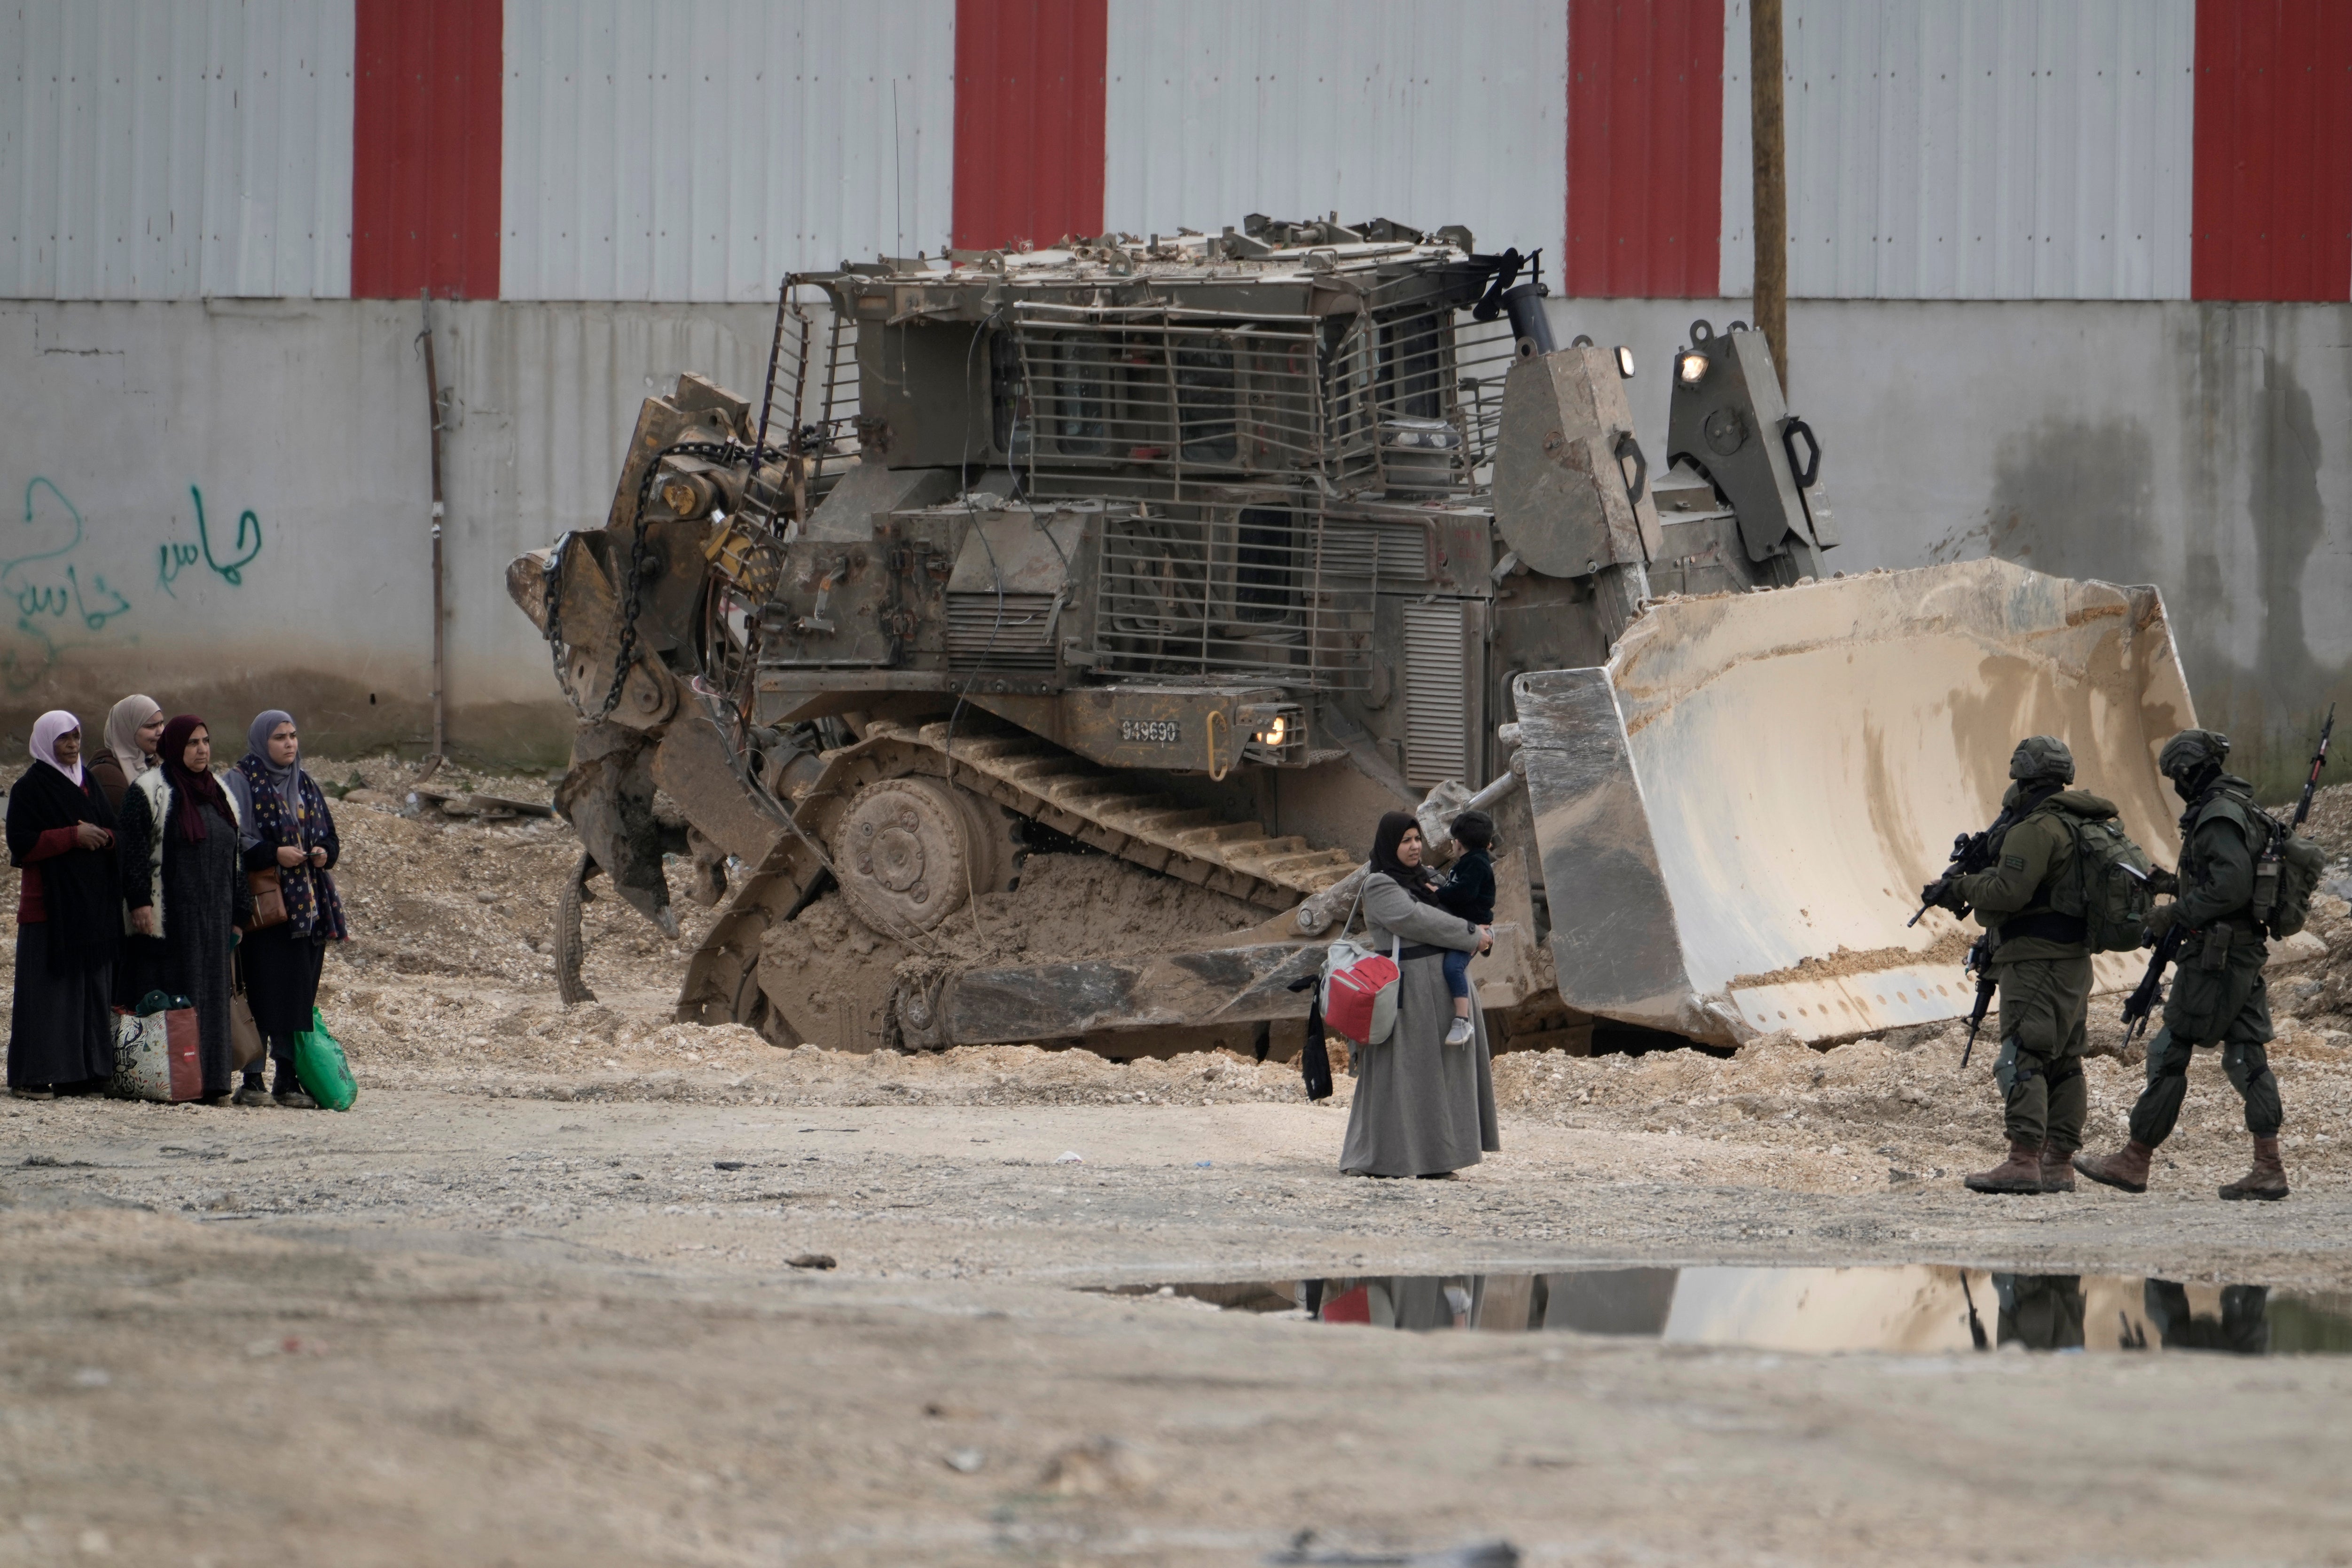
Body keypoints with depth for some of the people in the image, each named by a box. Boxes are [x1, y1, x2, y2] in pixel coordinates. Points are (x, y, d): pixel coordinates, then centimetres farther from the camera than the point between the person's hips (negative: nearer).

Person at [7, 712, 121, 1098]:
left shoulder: (87, 784, 15)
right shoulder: (30, 788, -5)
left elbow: (112, 828, 19)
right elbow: (22, 843, -12)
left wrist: (104, 836, -4)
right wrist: (73, 836, -17)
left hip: (91, 904, 7)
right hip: (49, 904, -7)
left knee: (90, 989, 4)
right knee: (45, 991, -7)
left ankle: (82, 1071, 8)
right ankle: (32, 1077, -6)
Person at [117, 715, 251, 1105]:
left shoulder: (219, 794, 17)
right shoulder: (149, 792, -3)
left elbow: (234, 858, 19)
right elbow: (134, 849, -9)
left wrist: (239, 912, 15)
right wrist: (140, 902, -18)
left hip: (213, 912, 6)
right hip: (171, 911, -6)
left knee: (213, 995, 4)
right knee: (178, 997, -8)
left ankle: (212, 1082, 5)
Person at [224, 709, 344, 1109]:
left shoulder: (306, 786, 17)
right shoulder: (242, 782, -1)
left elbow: (330, 838, 21)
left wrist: (324, 852, -1)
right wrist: (274, 854, -20)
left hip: (307, 906, 6)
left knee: (300, 995, 3)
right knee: (263, 991, -9)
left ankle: (290, 1079, 6)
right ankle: (252, 1079, -6)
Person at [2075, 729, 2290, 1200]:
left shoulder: (2218, 817, -16)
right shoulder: (2243, 809, 15)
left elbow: (2232, 887, -25)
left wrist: (2176, 914, -17)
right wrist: (2175, 885, 18)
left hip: (2215, 956, -10)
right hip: (2247, 953, 10)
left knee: (2169, 1054, -2)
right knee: (2246, 1057, 7)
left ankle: (2134, 1161, 3)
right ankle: (2269, 1167, 1)